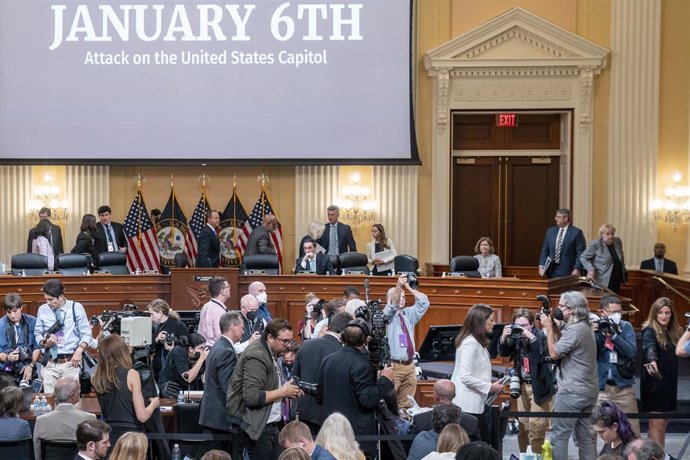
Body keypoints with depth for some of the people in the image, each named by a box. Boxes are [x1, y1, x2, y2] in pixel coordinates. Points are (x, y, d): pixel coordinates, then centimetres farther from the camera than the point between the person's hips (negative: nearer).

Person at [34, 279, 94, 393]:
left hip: (70, 362, -2)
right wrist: (45, 343, -7)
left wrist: (79, 350, -11)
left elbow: (86, 334, 4)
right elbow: (37, 333, 14)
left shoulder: (76, 308, -1)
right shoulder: (42, 310, 4)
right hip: (50, 363, 2)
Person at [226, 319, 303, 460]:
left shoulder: (270, 353, 11)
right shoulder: (257, 356, -19)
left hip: (269, 425, 9)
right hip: (257, 427, -9)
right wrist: (282, 392, -17)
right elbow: (251, 397, -26)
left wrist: (287, 390, 5)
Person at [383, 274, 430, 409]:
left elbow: (424, 302, 9)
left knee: (407, 404, 6)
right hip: (393, 365, -6)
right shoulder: (387, 315, 1)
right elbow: (393, 304, -20)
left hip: (409, 366, 6)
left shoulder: (409, 314, 17)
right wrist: (398, 286, -33)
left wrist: (408, 288, -2)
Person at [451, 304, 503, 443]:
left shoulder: (477, 342, 14)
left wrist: (491, 386, 7)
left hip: (474, 403, 10)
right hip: (468, 405, -10)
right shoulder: (470, 343, -16)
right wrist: (490, 387, -15)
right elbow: (466, 377, -22)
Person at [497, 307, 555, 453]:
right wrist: (503, 337, -18)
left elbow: (543, 355, -27)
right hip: (522, 385, 6)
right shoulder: (515, 336, 1)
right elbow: (503, 353, 0)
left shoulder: (540, 336, -13)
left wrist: (531, 337, -33)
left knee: (536, 425, -7)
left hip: (539, 386, -5)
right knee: (522, 425, 11)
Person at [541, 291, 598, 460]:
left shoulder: (575, 329, -17)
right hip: (588, 391, 10)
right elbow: (563, 348, 16)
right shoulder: (585, 327, 14)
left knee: (558, 437, -4)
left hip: (572, 392, -10)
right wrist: (553, 327, 8)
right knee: (584, 436, 12)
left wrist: (549, 327, -7)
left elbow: (554, 353, -15)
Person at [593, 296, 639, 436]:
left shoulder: (626, 327, 4)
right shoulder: (594, 326, 1)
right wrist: (596, 335, -17)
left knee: (632, 430, 5)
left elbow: (632, 352, -8)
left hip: (623, 387, 1)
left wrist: (613, 334, -17)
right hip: (599, 386, -1)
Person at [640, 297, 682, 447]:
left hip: (669, 383, 7)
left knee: (664, 423, 12)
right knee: (657, 423, -7)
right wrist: (652, 361, -52)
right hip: (654, 383, -7)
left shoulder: (673, 332, 10)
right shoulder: (650, 331, -13)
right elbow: (649, 347, -34)